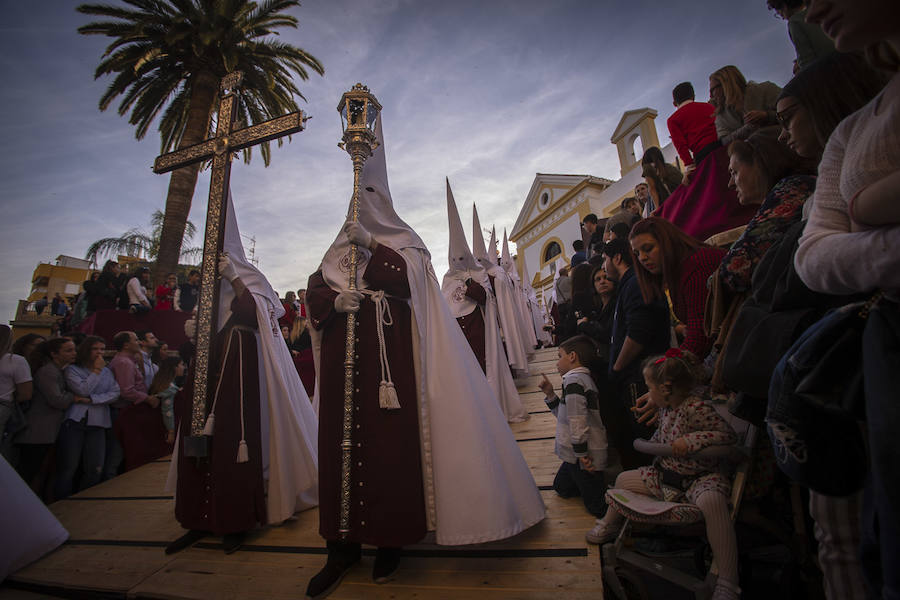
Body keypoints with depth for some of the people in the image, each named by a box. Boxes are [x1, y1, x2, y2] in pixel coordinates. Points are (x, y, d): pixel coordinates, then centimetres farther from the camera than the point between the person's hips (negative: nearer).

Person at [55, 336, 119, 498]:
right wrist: (96, 371, -5)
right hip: (74, 421, -3)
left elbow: (115, 393, 2)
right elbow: (82, 390, -11)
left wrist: (92, 399, -11)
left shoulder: (107, 371, 14)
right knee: (68, 468, 0)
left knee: (95, 470, 1)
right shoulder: (72, 369, 4)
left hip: (97, 423, 3)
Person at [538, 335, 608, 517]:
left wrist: (581, 453, -23)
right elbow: (565, 414, 14)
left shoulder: (573, 379, -21)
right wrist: (550, 394, 5)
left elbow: (577, 419, -27)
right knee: (561, 488, 23)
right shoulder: (585, 378, 10)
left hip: (585, 453, -10)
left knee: (598, 508, 3)